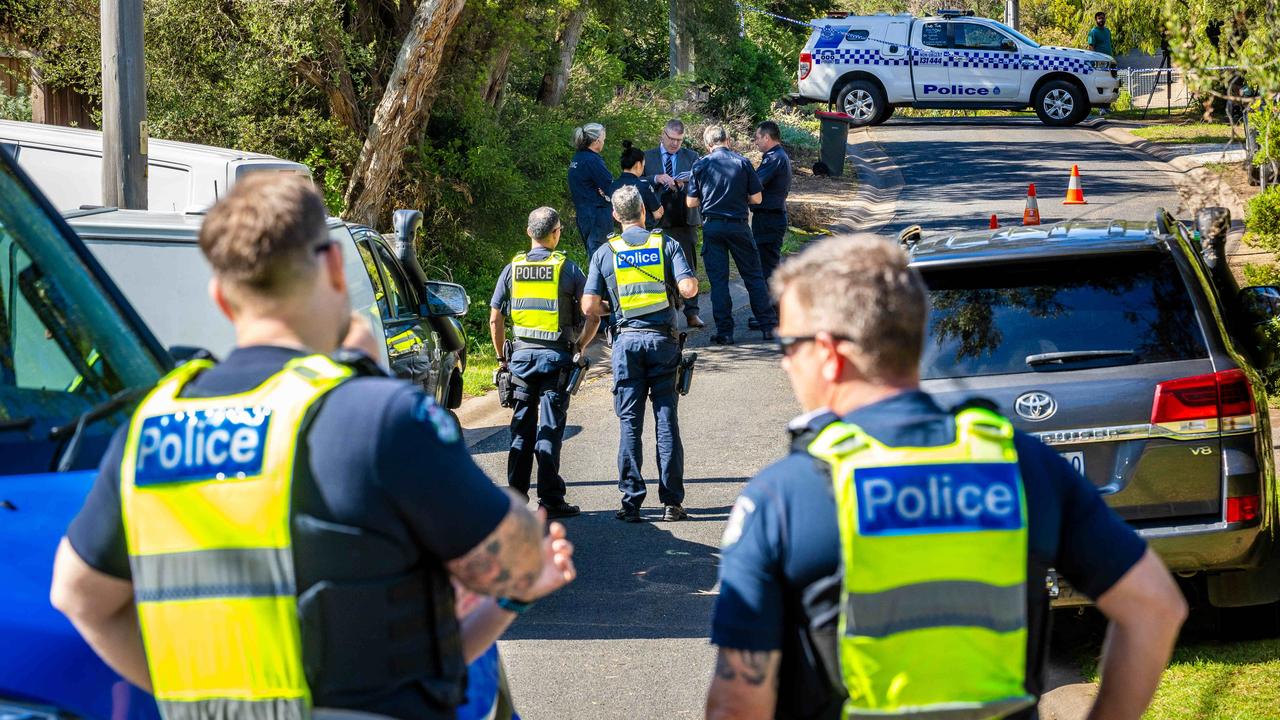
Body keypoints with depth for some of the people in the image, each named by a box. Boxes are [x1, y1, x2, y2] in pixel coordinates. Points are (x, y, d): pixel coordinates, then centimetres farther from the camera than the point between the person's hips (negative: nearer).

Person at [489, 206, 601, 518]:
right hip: (556, 356, -3)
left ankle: (515, 495, 13)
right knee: (550, 429, -1)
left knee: (521, 427, 11)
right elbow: (593, 316, -6)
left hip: (522, 353, 3)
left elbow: (495, 319, 5)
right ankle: (550, 500, -2)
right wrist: (580, 347, 7)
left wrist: (501, 356, 15)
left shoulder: (512, 269, 3)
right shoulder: (567, 268, -5)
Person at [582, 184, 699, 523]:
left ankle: (632, 501, 1)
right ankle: (671, 501, 3)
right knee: (666, 420, 3)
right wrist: (691, 282, 12)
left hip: (627, 340, 0)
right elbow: (688, 289, -11)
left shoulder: (605, 252, 1)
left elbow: (589, 306, -3)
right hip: (663, 339, 0)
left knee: (629, 423, 4)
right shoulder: (667, 244, 0)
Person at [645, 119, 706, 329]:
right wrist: (656, 179, -16)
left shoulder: (691, 157, 10)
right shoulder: (647, 157, 10)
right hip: (657, 221, 0)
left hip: (685, 219, 0)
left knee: (689, 266, -1)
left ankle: (692, 312, 0)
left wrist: (684, 184, -17)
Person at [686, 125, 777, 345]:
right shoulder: (743, 162, -3)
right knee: (753, 276, 9)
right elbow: (757, 198, -1)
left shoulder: (700, 165, -2)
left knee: (718, 279, 4)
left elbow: (691, 202, -1)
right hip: (739, 225, 0)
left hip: (712, 226, 0)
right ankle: (768, 326, 10)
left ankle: (724, 332, 2)